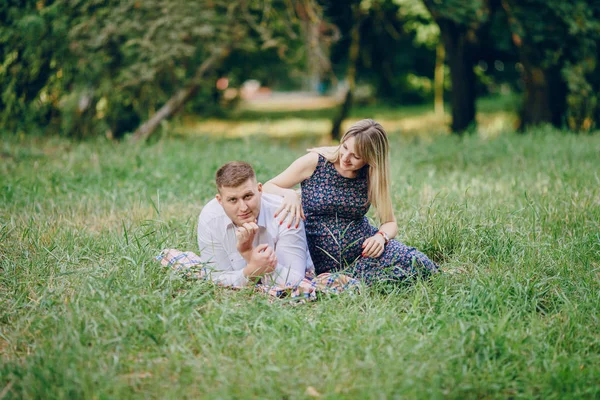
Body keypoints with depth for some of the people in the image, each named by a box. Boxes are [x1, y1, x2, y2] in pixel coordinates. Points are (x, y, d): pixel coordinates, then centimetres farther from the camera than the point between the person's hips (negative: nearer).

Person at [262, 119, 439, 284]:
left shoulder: (372, 178, 2)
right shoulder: (315, 163, -7)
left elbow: (390, 222, 9)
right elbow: (266, 188, -4)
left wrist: (381, 236, -15)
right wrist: (289, 194, -27)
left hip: (364, 247, 5)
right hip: (325, 260, -5)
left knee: (420, 264, -22)